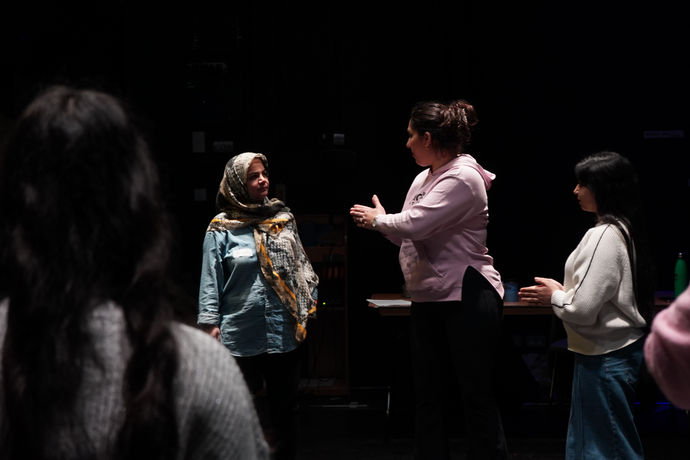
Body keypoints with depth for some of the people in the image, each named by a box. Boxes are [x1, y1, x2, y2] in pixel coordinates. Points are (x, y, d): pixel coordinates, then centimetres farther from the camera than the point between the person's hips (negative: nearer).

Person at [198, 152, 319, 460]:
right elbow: (211, 279, -3)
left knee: (284, 406, 9)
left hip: (284, 331, 3)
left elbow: (301, 266, 15)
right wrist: (210, 323, -9)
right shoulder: (222, 228, -2)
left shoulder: (283, 219, 8)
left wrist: (310, 301, 8)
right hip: (241, 335, -3)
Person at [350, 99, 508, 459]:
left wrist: (378, 219, -8)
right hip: (428, 301, 9)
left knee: (478, 398, -3)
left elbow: (414, 225, -25)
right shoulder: (424, 178, 12)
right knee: (428, 399, 12)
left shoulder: (463, 179, -16)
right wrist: (376, 222, 6)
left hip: (467, 298, -9)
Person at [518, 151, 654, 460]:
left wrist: (554, 297, -5)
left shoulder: (605, 237, -20)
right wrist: (562, 290, 8)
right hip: (611, 352, 10)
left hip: (605, 360, -10)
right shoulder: (621, 230, 9)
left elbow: (584, 308, -23)